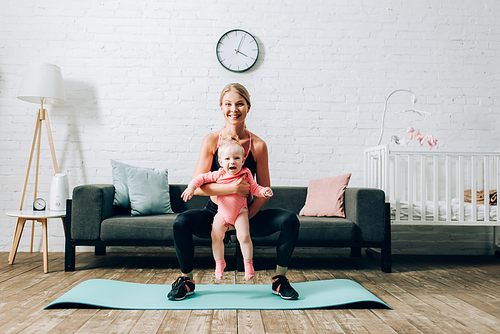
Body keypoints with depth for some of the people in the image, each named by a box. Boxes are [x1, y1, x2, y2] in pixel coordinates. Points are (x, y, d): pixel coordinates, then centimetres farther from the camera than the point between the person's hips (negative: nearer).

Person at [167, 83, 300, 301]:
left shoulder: (258, 145, -6)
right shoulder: (211, 140, -8)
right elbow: (197, 186, -15)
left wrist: (245, 218, -16)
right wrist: (233, 188, -28)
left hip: (248, 215, 1)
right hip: (215, 214, -1)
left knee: (290, 220, -20)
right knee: (181, 222, -28)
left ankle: (280, 280, 1)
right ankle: (186, 280, -2)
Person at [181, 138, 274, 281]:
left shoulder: (245, 174, -7)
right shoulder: (219, 175, -7)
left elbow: (254, 188, 1)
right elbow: (202, 178, -2)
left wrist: (263, 191, -18)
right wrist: (191, 187, -17)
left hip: (240, 212, -2)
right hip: (222, 212, 2)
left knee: (244, 236, -17)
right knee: (216, 236, -7)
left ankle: (248, 264, 2)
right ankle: (219, 263, 15)